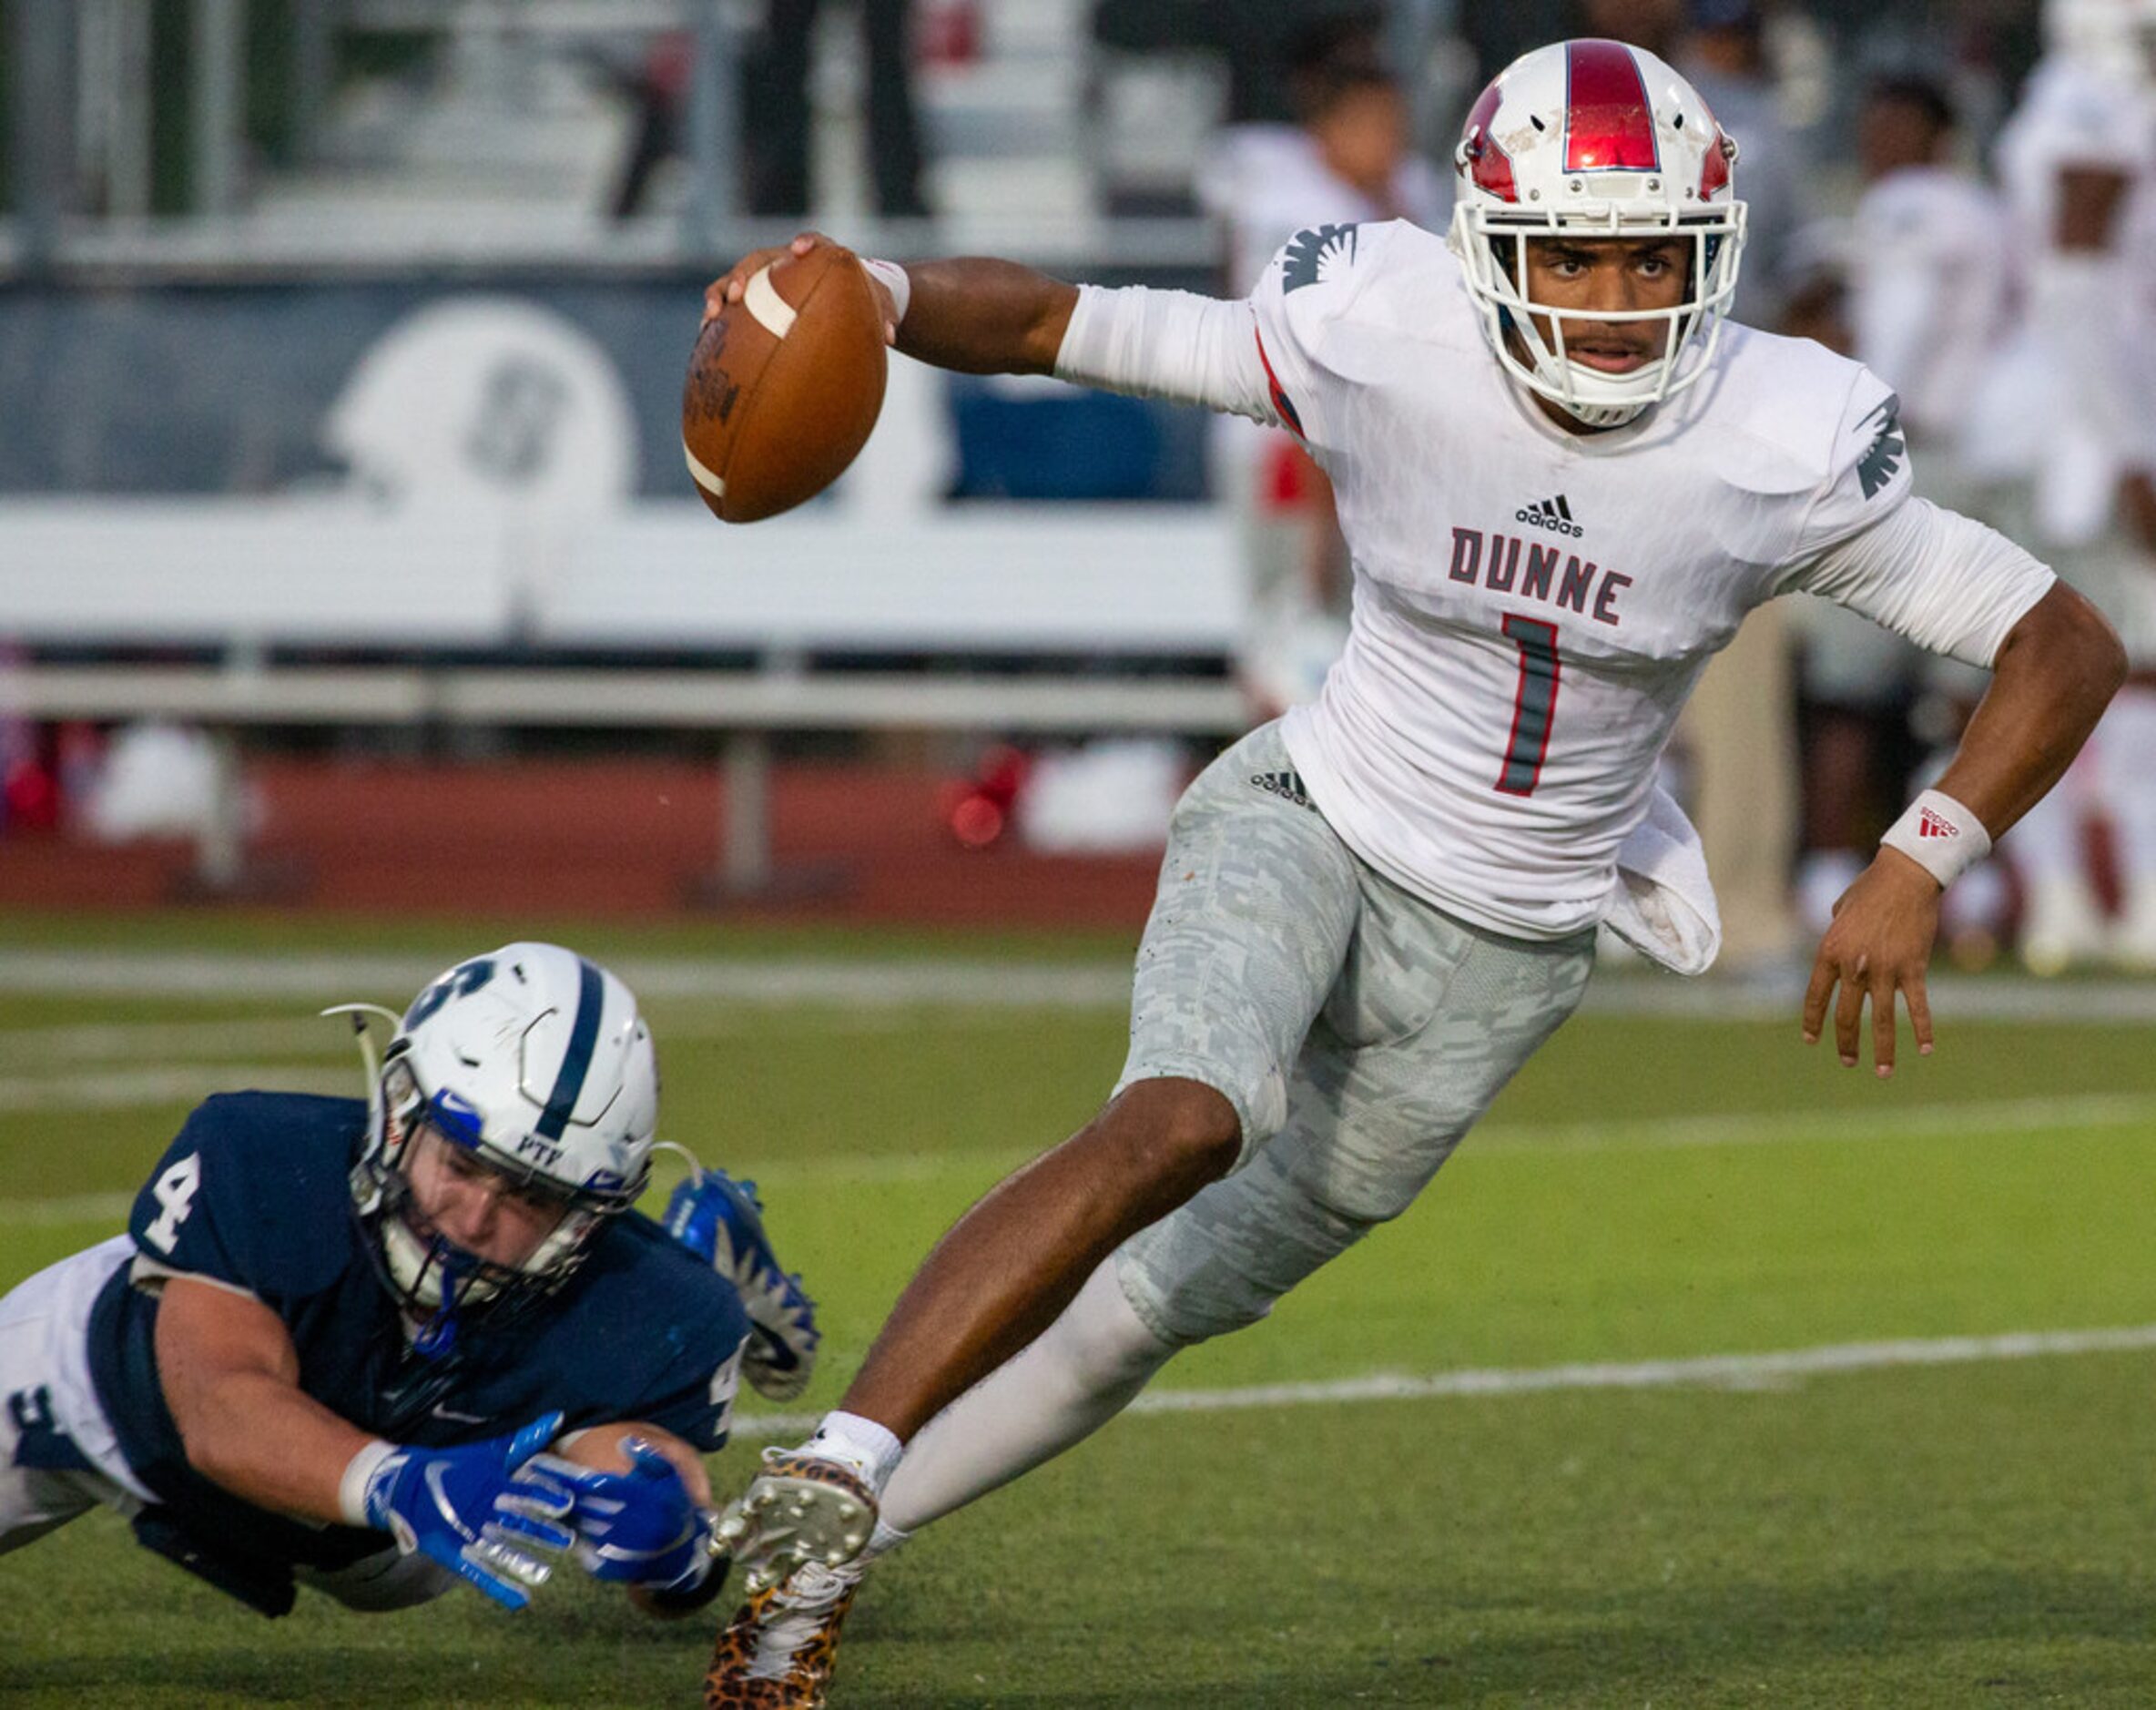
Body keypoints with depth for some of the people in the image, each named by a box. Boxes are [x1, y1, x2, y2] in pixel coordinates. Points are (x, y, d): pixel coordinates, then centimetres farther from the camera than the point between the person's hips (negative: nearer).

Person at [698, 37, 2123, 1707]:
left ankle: (811, 1561, 21)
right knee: (1183, 1125, -32)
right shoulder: (1383, 344, -19)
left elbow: (2067, 646, -11)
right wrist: (865, 296, -35)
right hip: (1311, 824, -2)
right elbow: (1046, 323, -15)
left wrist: (1917, 868, -22)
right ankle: (833, 1473, -27)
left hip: (1498, 956, 2)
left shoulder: (1784, 453, -19)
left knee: (1159, 1307, 7)